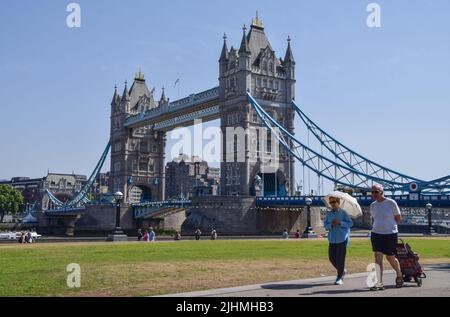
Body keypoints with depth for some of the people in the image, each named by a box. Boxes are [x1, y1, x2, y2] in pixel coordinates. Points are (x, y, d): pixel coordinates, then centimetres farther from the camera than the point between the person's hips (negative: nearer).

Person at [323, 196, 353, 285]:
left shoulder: (343, 213, -3)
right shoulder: (329, 214, 11)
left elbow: (350, 223, -7)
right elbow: (325, 225, 7)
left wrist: (340, 223, -18)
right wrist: (331, 225, -13)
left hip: (342, 239, -5)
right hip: (332, 239, 5)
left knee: (340, 258, -5)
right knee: (331, 257, 4)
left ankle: (339, 278, 5)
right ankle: (342, 271, 29)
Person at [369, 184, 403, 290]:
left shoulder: (391, 203, -8)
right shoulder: (373, 205, 7)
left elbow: (398, 218, 1)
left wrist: (389, 226, 5)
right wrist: (375, 227, 11)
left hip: (390, 234, -4)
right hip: (376, 234, 4)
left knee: (390, 258, 7)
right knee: (377, 257, -7)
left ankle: (399, 275, 36)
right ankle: (379, 283, -8)